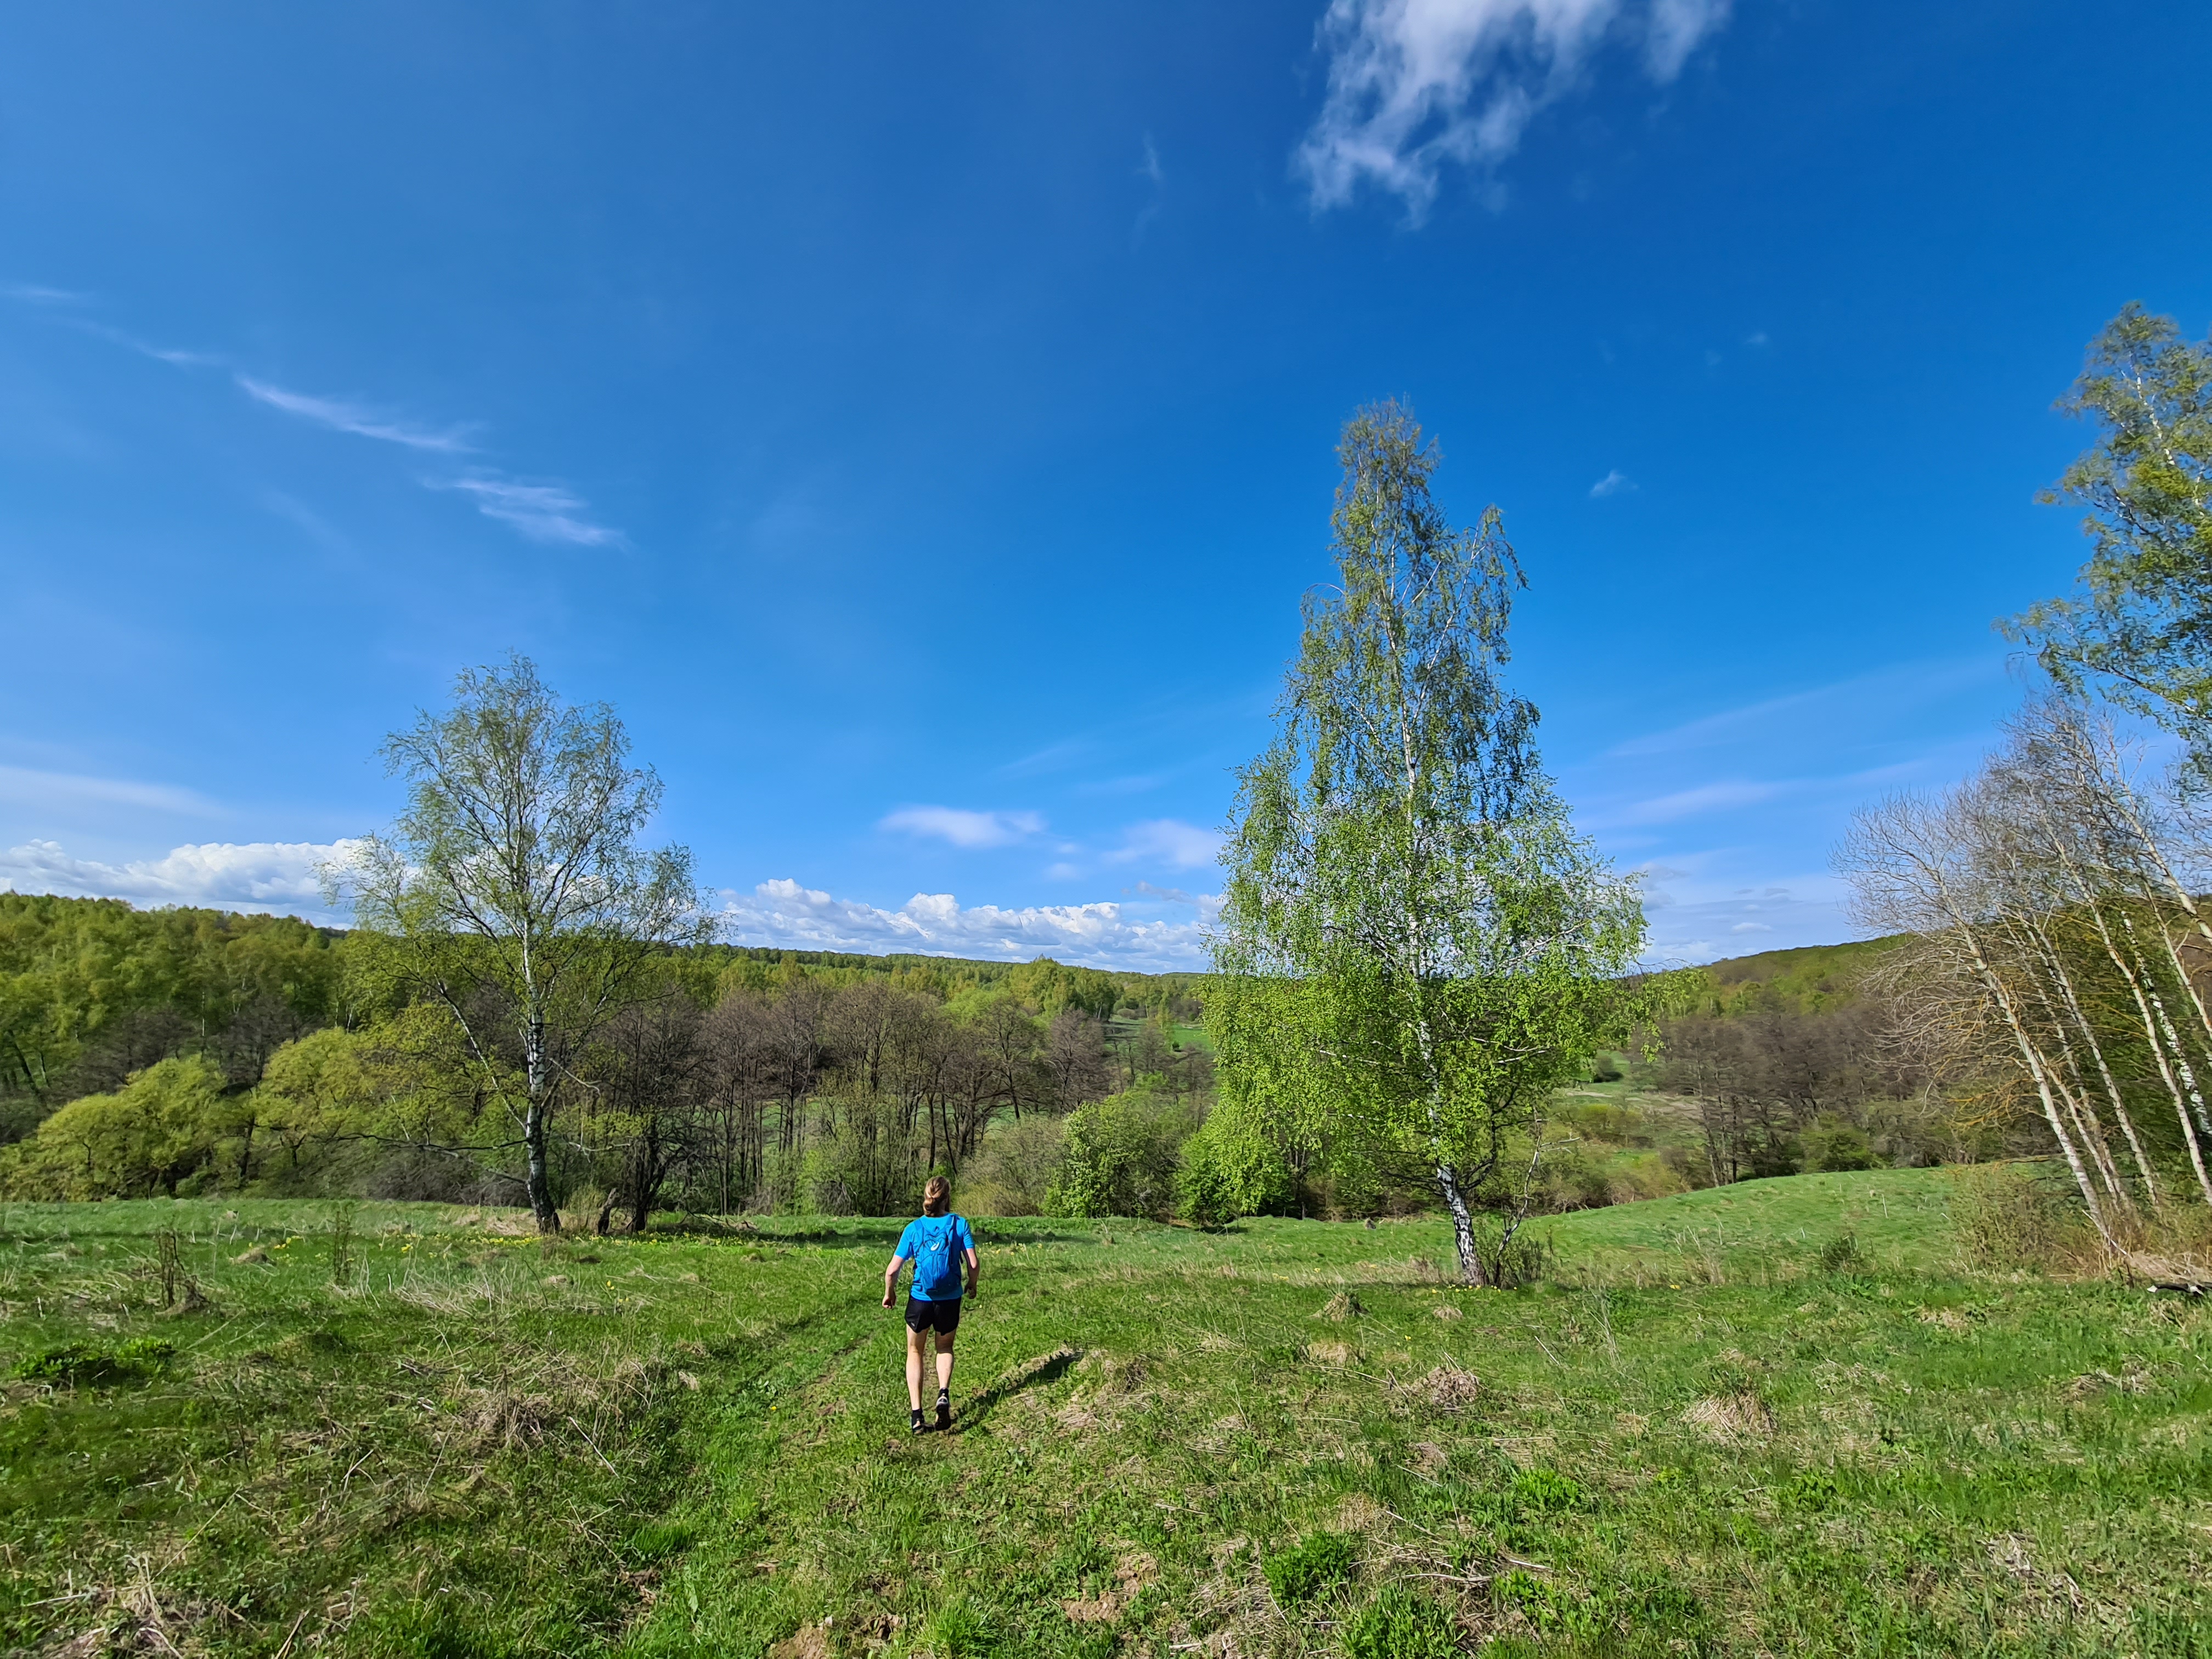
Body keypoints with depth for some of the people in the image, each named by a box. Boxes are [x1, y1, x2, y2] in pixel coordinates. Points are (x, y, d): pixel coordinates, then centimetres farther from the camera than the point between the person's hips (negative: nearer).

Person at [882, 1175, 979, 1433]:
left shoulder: (914, 1228, -5)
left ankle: (916, 1414, 13)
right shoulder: (959, 1224, -7)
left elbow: (892, 1270, -6)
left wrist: (888, 1294, 12)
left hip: (920, 1299, 0)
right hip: (949, 1299, 0)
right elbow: (973, 1264, -9)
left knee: (915, 1352, 21)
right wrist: (972, 1285, 11)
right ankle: (944, 1394, 2)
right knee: (945, 1348, 26)